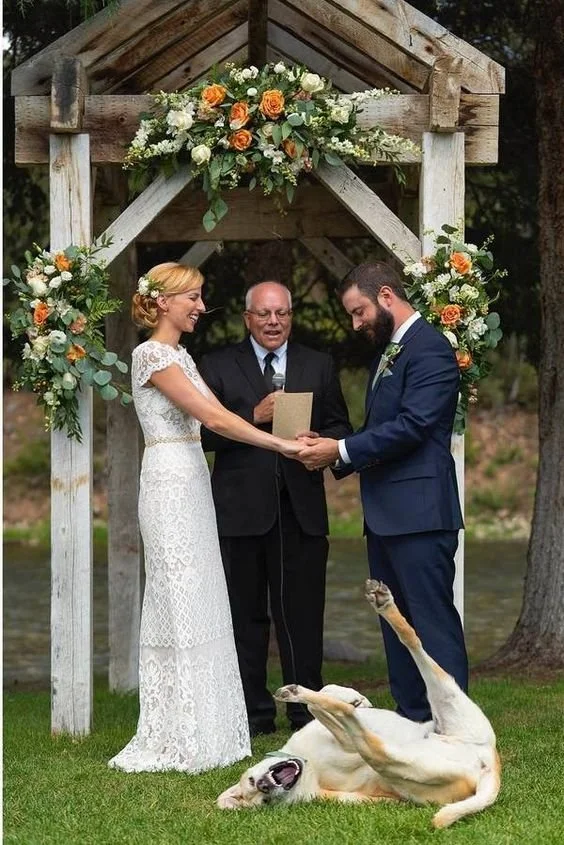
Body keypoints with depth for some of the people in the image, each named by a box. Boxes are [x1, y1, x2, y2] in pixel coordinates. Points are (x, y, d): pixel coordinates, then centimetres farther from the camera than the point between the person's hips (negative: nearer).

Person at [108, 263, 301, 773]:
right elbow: (212, 417, -17)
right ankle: (178, 738, -2)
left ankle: (204, 730, 14)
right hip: (171, 483, -9)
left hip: (192, 483, 9)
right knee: (181, 604, -6)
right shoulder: (152, 355, -12)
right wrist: (281, 444, -17)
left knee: (199, 605, 9)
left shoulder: (180, 356, 17)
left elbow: (217, 417, 11)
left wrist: (284, 437, 0)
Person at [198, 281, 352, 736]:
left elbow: (340, 428, 12)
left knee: (303, 613, 0)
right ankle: (255, 712, 10)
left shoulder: (319, 366, 14)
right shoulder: (218, 366, 7)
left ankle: (307, 711, 7)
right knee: (247, 614, 4)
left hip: (302, 509, 1)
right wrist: (255, 417, -15)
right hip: (242, 508, -1)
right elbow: (206, 433, -3)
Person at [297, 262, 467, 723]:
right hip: (386, 513, 10)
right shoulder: (387, 351, 20)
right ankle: (414, 723, 16)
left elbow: (413, 425, -20)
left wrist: (341, 450, -17)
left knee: (433, 620, -10)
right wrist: (336, 454, 5)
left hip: (419, 512, -10)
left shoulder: (429, 348, -11)